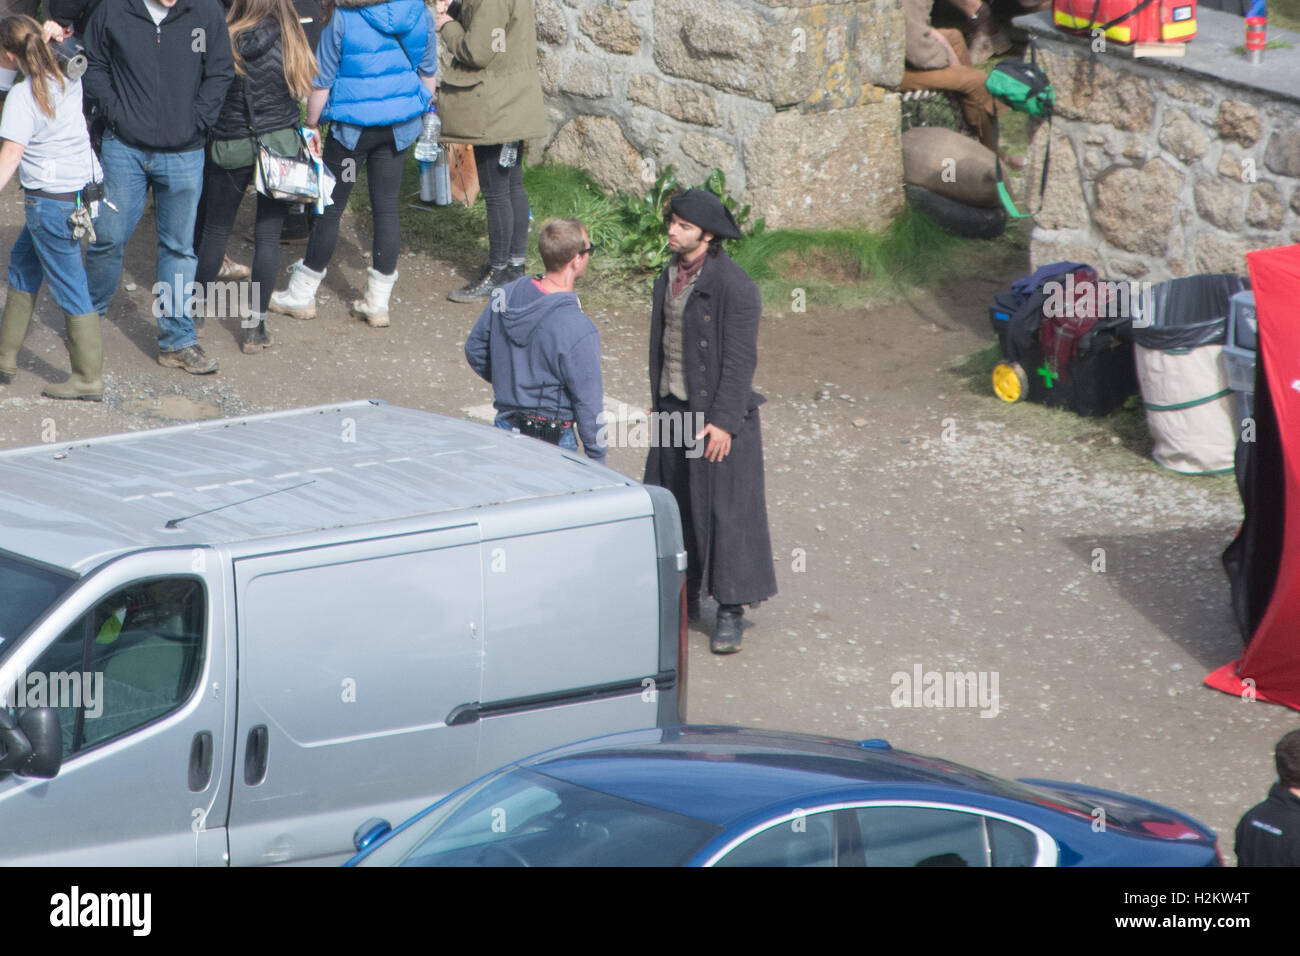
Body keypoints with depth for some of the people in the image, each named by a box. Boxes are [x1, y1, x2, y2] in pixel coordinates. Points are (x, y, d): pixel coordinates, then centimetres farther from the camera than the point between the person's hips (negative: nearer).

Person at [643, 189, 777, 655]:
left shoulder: (734, 285, -17)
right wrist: (657, 402, 15)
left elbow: (740, 358, -18)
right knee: (673, 506, 13)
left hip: (718, 414, -8)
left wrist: (723, 422, -20)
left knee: (725, 510, -2)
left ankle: (731, 612, 5)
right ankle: (684, 597, 26)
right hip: (674, 408, 8)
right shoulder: (670, 277, 7)